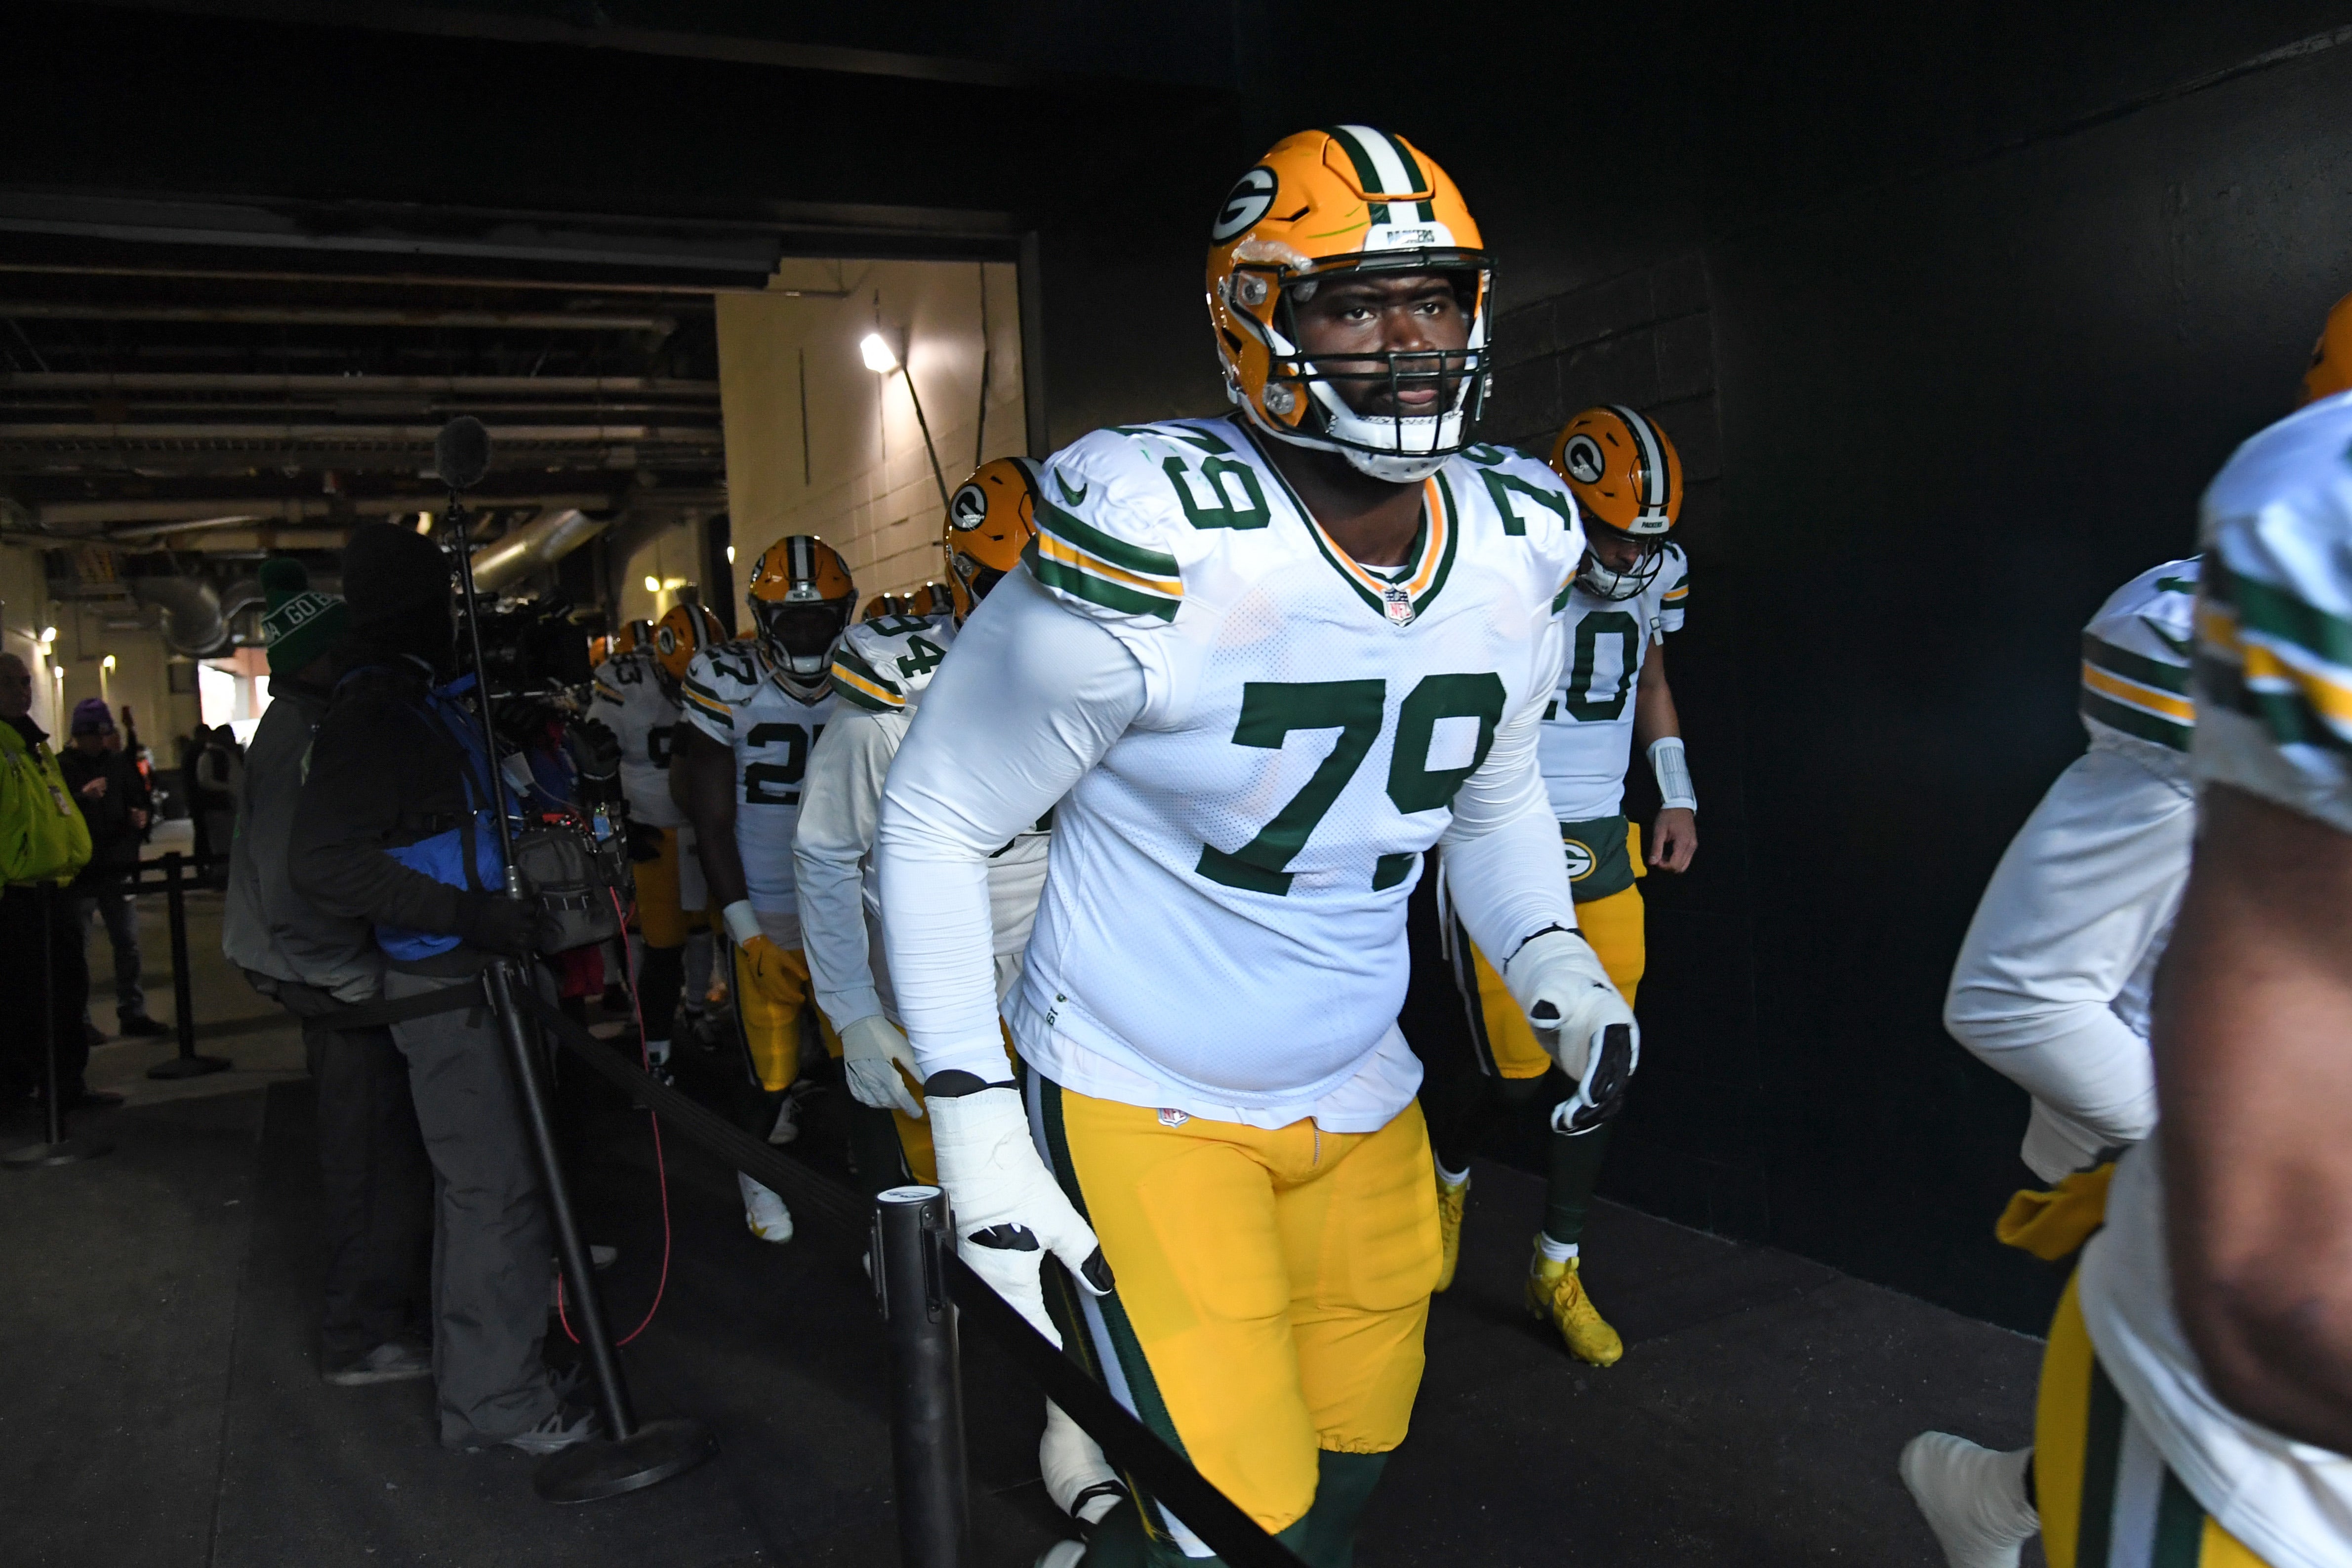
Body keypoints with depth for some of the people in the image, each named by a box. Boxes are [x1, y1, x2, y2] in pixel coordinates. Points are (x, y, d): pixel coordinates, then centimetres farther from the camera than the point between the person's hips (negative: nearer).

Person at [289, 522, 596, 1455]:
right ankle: (500, 1399, 7)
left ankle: (475, 1375, 34)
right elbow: (324, 861, -27)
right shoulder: (375, 715, -17)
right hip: (444, 983, -10)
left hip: (477, 969, 10)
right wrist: (472, 913, -28)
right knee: (494, 1184, -5)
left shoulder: (428, 704, 13)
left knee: (478, 1177, 19)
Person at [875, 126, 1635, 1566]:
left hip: (1357, 1101, 6)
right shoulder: (1155, 547, -23)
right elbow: (935, 819, -13)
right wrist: (972, 1114, -16)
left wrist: (1548, 952, -6)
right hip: (1141, 1105, -6)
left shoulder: (1516, 557, -4)